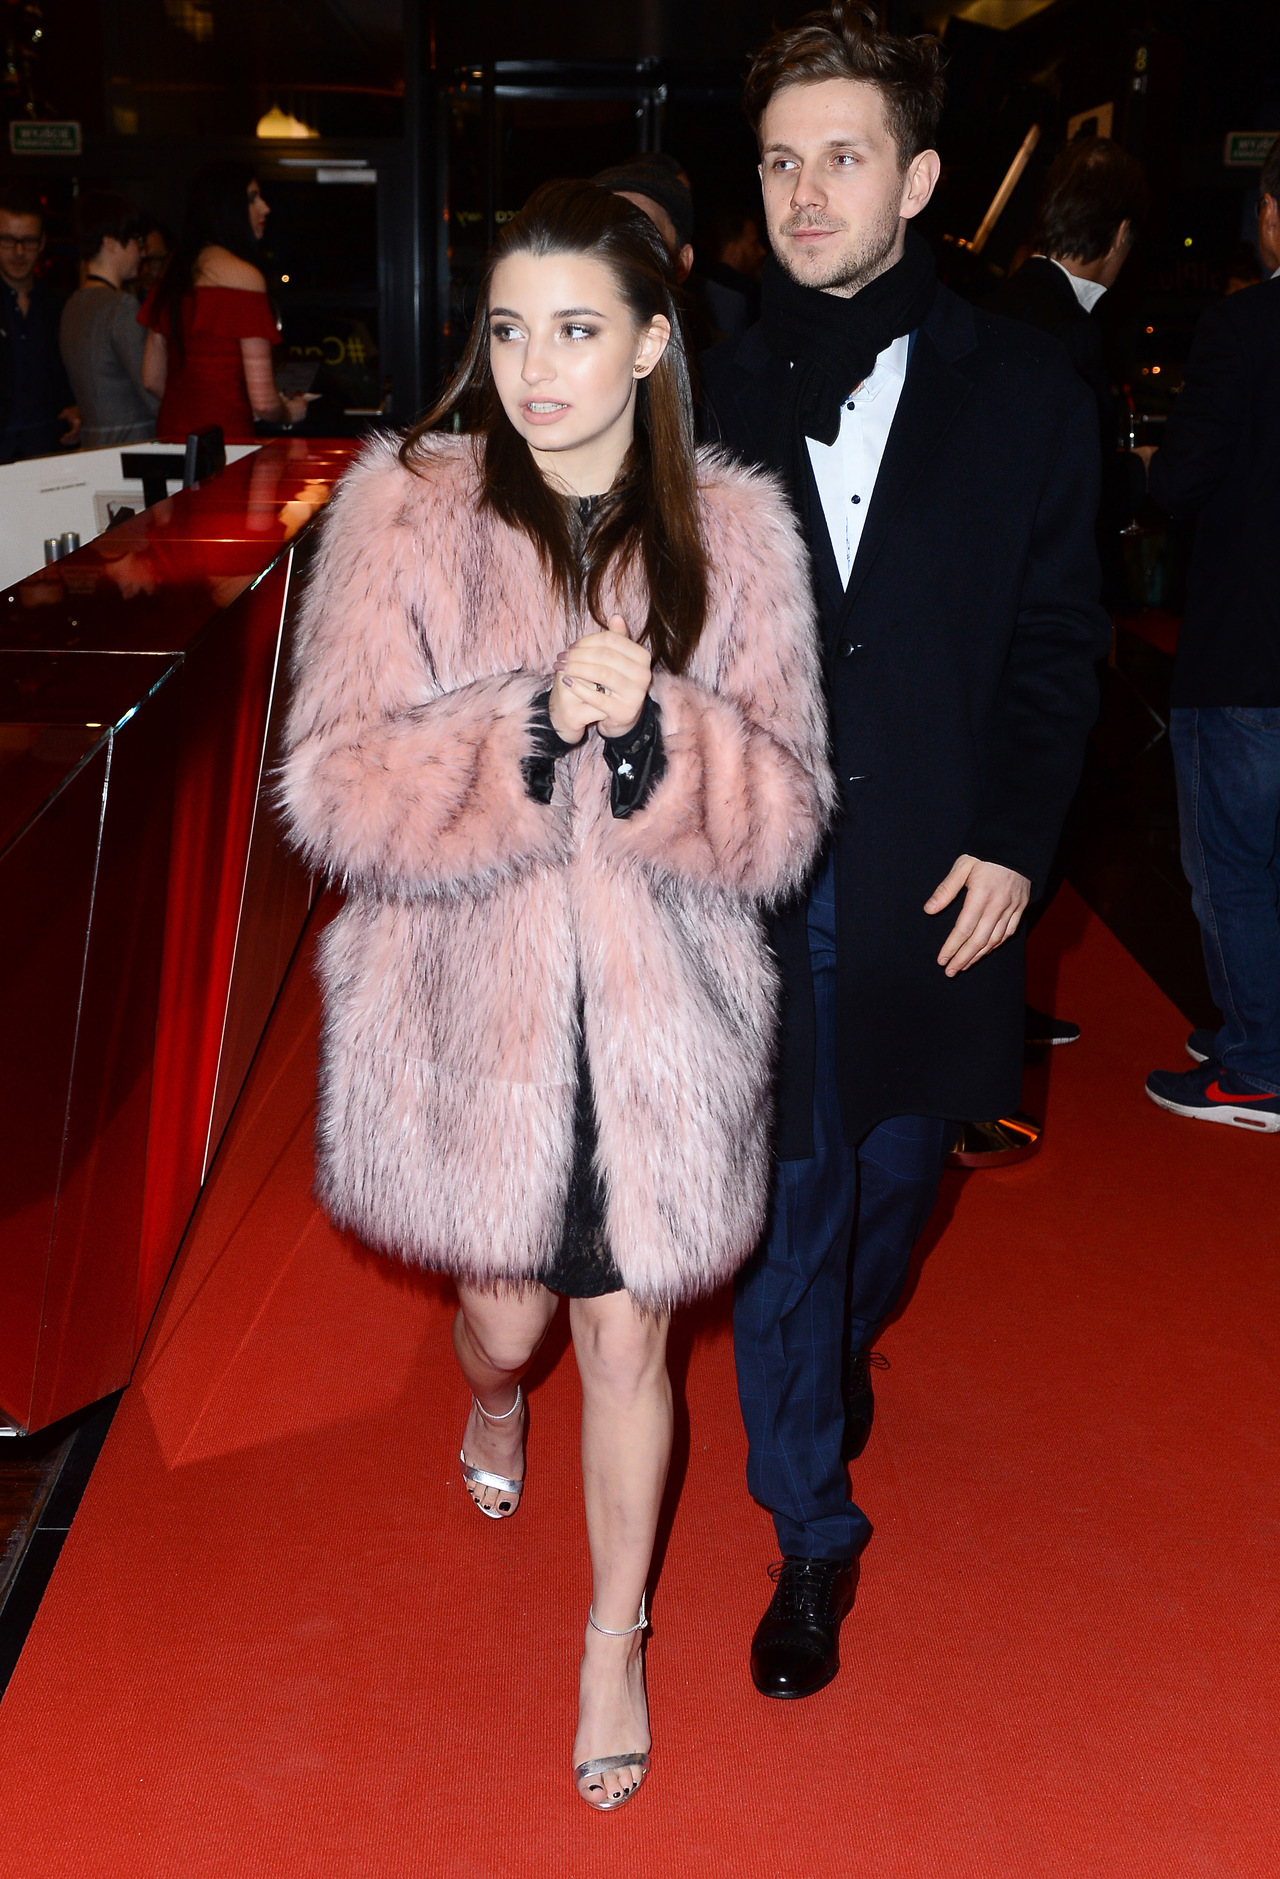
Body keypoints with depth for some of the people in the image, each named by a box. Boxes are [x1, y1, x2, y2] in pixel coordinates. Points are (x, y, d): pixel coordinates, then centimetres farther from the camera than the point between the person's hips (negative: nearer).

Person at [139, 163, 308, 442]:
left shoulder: (174, 273, 12)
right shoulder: (245, 276, -9)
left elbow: (152, 379, 17)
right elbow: (264, 402, -13)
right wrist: (291, 412, 8)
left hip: (171, 434, 8)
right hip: (226, 438, -8)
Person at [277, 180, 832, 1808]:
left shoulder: (732, 537, -3)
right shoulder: (404, 515, -7)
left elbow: (782, 815, -5)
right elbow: (340, 792, -12)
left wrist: (651, 730, -24)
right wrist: (534, 726, -26)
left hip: (660, 1021, 0)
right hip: (470, 1018, 0)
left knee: (628, 1335, 11)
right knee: (506, 1312, 17)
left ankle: (615, 1641, 36)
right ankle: (492, 1404, 58)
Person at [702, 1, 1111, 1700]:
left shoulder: (1023, 392, 1)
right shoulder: (711, 397, 1)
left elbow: (1056, 641, 2)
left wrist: (1014, 842, -7)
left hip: (937, 878, 1)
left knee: (893, 1173, 18)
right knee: (784, 1207, 5)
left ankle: (837, 1360, 51)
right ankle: (813, 1532, 23)